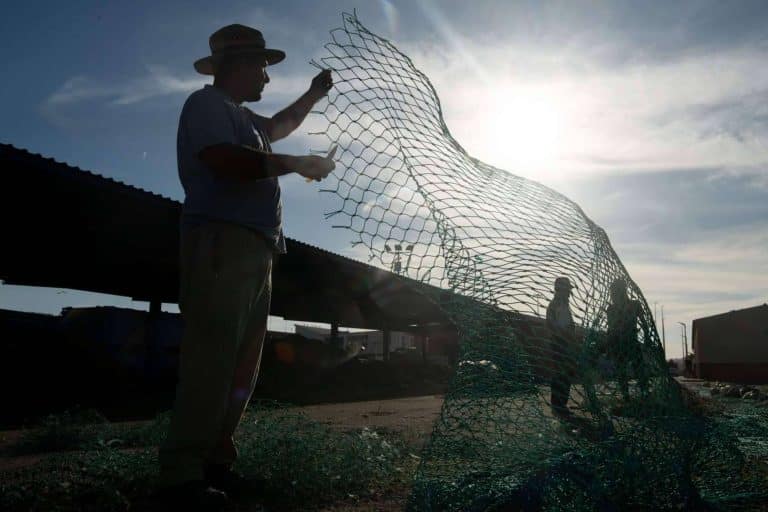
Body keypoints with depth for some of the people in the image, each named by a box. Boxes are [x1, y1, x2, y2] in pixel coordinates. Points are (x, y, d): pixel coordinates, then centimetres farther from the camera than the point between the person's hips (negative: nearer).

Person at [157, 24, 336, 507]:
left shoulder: (241, 115, 27)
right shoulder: (207, 103, -1)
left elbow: (277, 126, 50)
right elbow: (225, 159, -20)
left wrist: (313, 95, 45)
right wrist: (296, 163, -10)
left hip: (254, 251, 10)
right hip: (222, 245, -10)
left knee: (242, 362, 7)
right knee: (211, 359, -14)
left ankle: (216, 459, 13)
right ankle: (182, 471, -10)